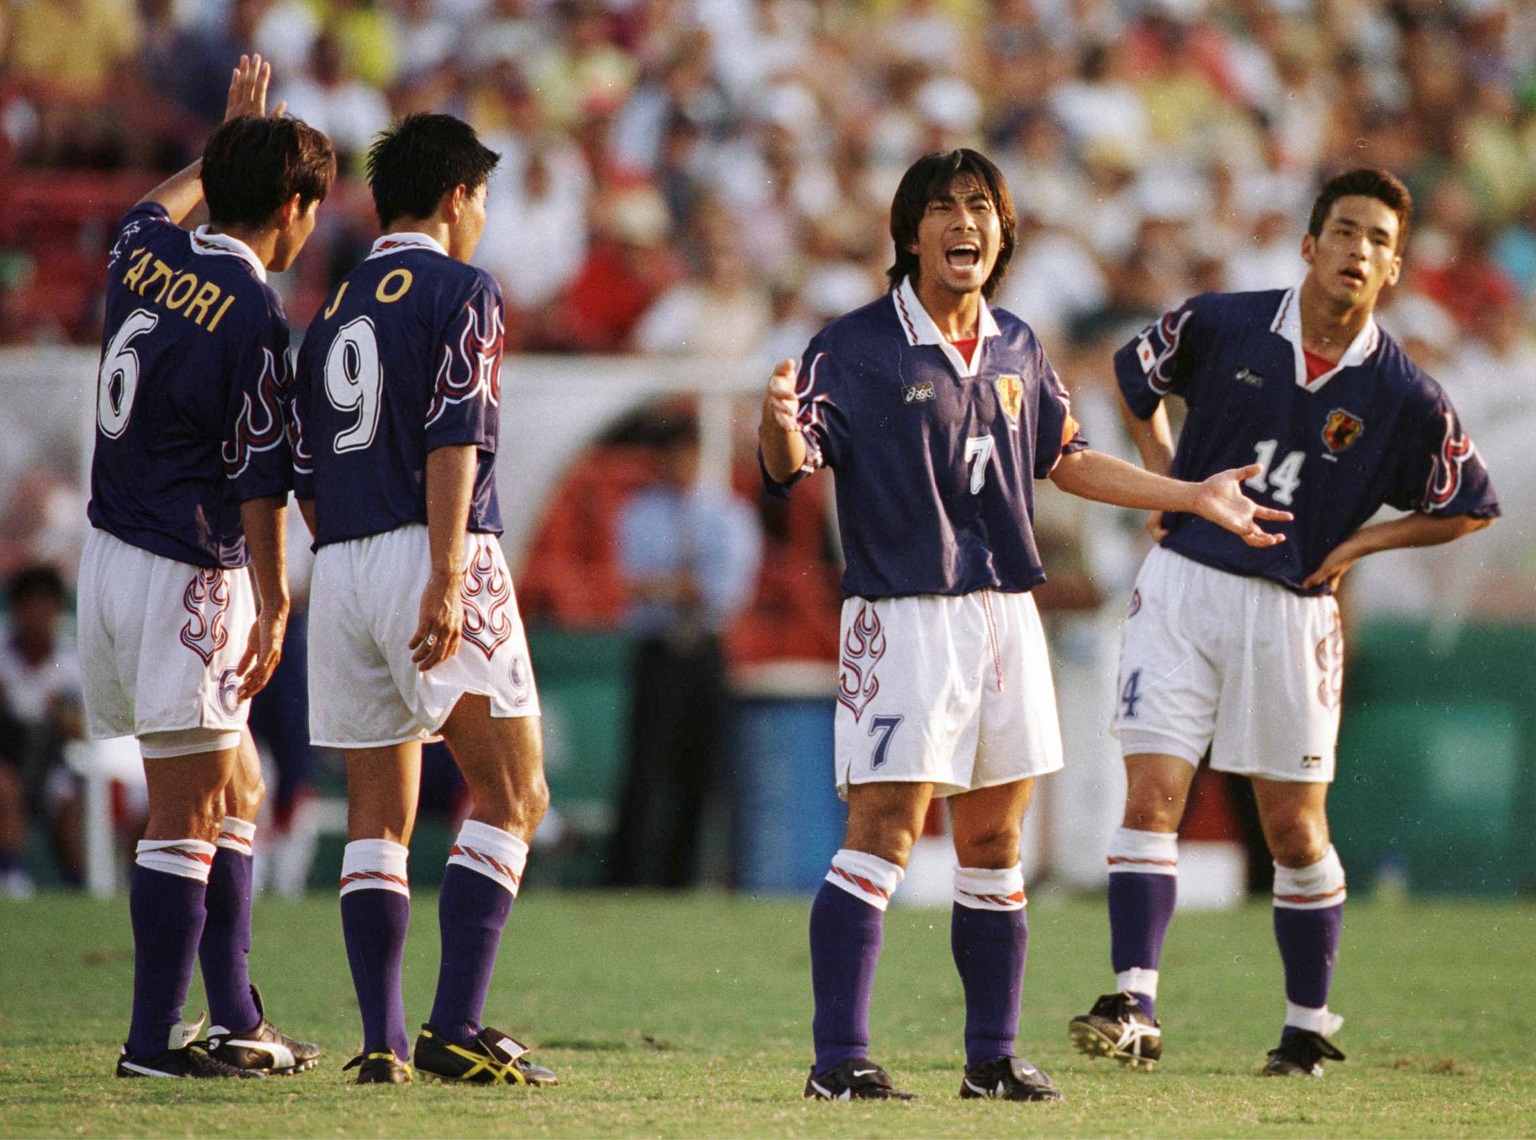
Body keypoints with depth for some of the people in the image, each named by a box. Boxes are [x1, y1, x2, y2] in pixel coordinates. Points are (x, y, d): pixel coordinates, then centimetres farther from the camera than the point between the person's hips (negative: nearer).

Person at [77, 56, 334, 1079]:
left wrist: (232, 138, 41)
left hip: (112, 558, 9)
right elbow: (259, 482, -15)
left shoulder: (145, 256, 5)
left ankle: (236, 1020, 16)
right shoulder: (254, 314, -17)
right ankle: (154, 1041, -5)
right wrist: (273, 609, -11)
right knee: (190, 812, -5)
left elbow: (162, 201, 32)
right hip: (184, 573, -9)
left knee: (235, 793, 16)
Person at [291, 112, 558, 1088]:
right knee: (513, 795, -4)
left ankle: (382, 1041, 2)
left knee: (378, 813, 8)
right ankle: (457, 1025, -16)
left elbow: (305, 471, 17)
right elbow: (454, 439, -13)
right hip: (433, 554, -7)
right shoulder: (461, 291, -2)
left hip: (340, 566, 7)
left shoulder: (335, 309, 18)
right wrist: (445, 580, -19)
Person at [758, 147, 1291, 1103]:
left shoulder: (1017, 349, 12)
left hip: (1006, 612, 6)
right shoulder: (858, 346, -7)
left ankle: (993, 1057, 18)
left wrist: (1196, 496, 25)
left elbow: (1064, 459, 25)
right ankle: (840, 1061, -12)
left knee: (994, 846, 10)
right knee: (883, 833, -13)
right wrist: (780, 426, -39)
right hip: (903, 617, -6)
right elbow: (794, 465, -15)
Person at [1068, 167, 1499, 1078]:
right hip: (1183, 584, 0)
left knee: (1296, 832, 6)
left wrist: (1357, 544, -3)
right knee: (1151, 795, -11)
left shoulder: (1407, 397, -6)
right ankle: (1136, 1009, -14)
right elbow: (1135, 374, 18)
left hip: (1292, 610, 0)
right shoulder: (1221, 326, -3)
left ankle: (1310, 1022, 22)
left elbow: (1472, 508, 8)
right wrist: (1167, 479, 7)